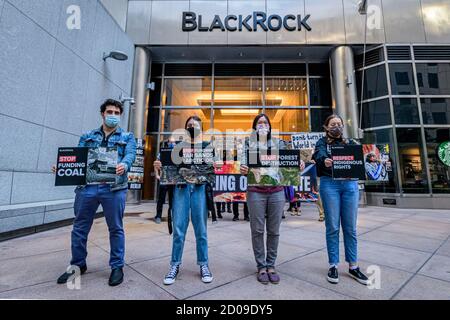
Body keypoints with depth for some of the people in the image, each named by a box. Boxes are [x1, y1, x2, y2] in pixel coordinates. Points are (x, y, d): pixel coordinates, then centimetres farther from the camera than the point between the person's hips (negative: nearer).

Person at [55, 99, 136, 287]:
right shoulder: (88, 136, 17)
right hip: (86, 187, 3)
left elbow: (130, 154, -8)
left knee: (116, 228, 6)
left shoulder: (127, 137, 9)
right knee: (79, 228, 12)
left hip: (114, 188, -3)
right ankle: (78, 265, 33)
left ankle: (117, 266, 21)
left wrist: (124, 165, -31)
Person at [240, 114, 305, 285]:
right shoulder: (249, 142, 11)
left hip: (276, 191, 2)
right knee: (257, 230, 3)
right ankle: (261, 267, 19)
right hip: (256, 192, -1)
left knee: (274, 231, 7)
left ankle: (271, 265, 24)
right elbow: (245, 157, -5)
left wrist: (298, 162, -19)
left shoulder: (278, 142, 15)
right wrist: (243, 167, -28)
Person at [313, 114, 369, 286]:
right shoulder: (322, 142, 7)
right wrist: (324, 161, -38)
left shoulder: (350, 143, 18)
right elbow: (319, 155, -15)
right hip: (330, 184, -3)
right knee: (333, 227, 2)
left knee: (350, 228, 8)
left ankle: (353, 267, 21)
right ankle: (333, 265, 15)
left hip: (350, 184, 3)